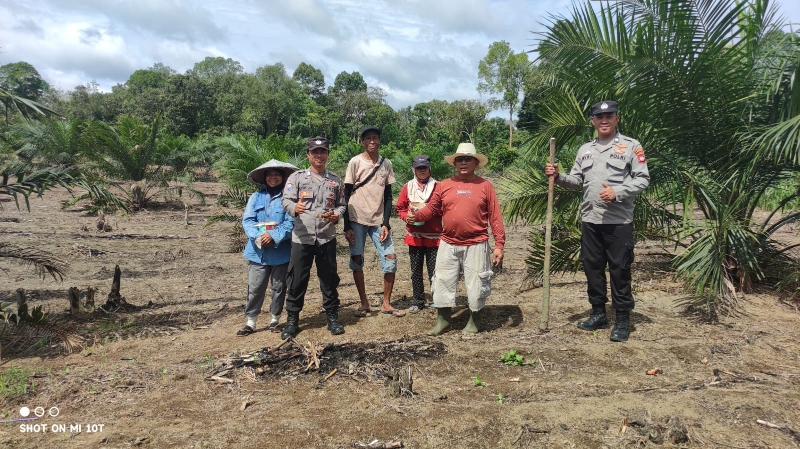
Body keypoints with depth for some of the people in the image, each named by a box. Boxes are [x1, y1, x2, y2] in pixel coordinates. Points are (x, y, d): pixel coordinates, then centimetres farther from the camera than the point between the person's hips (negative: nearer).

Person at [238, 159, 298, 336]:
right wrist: (258, 236, -17)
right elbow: (247, 220, 0)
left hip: (281, 252, -2)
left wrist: (274, 237, -22)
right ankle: (250, 323, 14)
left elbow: (291, 223, -10)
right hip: (258, 251, 2)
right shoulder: (256, 197, 7)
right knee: (255, 288, 4)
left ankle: (275, 320, 28)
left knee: (279, 288, 12)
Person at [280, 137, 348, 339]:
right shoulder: (297, 177, 3)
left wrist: (336, 215, -9)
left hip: (327, 237, 2)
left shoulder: (335, 180, 12)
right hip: (302, 237, -2)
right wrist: (295, 208, -29)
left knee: (329, 278, 9)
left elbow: (341, 204, 13)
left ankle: (332, 316, 22)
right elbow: (286, 201, -7)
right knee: (297, 280, 3)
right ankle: (292, 320, 16)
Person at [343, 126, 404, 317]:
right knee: (357, 261, 1)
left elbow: (388, 196, 7)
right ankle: (364, 303, 18)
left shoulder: (386, 164, 6)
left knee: (391, 259, -4)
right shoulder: (355, 162, -3)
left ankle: (386, 303, 11)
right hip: (357, 220, -2)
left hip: (379, 221, 3)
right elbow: (346, 195, -3)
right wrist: (347, 226, -7)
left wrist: (386, 224, -3)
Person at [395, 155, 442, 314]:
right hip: (414, 235, 3)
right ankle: (417, 302, 22)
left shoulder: (437, 186, 0)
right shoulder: (407, 187, 7)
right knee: (415, 270, 11)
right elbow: (400, 208, 11)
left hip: (433, 235, -3)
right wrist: (407, 216, -8)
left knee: (434, 270, -2)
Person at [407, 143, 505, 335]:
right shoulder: (444, 185, 6)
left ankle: (475, 320, 26)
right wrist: (415, 216, -13)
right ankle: (442, 319, 23)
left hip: (476, 246, -2)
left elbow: (495, 217, -1)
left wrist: (499, 245, -5)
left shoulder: (485, 186, 1)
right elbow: (432, 208, 7)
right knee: (443, 281, 7)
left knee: (476, 284, 6)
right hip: (448, 245, 2)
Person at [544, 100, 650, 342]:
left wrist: (617, 192, -18)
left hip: (619, 221, -5)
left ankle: (622, 319, 13)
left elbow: (643, 179, -5)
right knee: (592, 268, 11)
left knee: (619, 270, 1)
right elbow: (577, 181, 14)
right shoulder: (585, 149, 14)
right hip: (590, 220, 5)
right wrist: (558, 176, -4)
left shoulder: (631, 146, -1)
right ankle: (598, 314, 25)